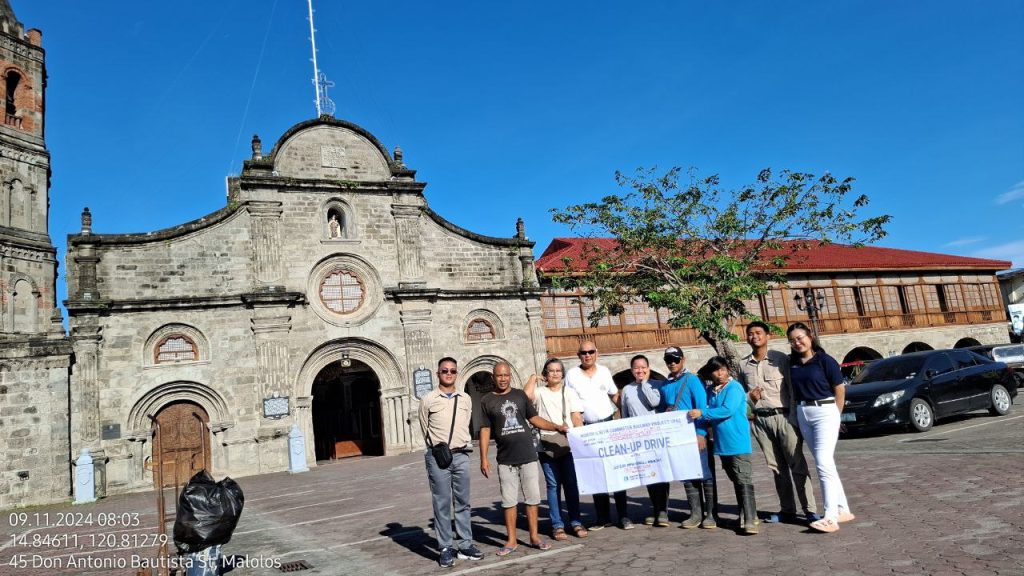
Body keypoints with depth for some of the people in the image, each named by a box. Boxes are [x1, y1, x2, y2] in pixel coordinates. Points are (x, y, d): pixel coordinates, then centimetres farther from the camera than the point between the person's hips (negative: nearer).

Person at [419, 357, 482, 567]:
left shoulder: (466, 399, 9)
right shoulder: (428, 400, -1)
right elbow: (425, 430, 7)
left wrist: (460, 447, 14)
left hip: (461, 455, 3)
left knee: (463, 502, 8)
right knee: (442, 504, 1)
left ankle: (465, 546, 15)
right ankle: (445, 549, 8)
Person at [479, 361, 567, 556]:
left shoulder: (520, 395, 7)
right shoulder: (487, 401, 3)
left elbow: (534, 418, 11)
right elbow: (485, 430, 3)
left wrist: (556, 427, 1)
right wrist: (483, 458, -2)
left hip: (528, 456, 1)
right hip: (505, 460, -1)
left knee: (532, 498, 6)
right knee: (509, 501, 4)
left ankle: (534, 537, 17)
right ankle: (511, 540, 15)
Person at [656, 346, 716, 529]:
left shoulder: (692, 379, -5)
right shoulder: (664, 384, 11)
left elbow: (702, 407, -11)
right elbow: (661, 409, 18)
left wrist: (701, 433, -17)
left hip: (694, 434, -6)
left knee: (705, 473, 0)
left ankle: (711, 514, 9)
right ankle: (696, 513, 17)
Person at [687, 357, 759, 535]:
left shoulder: (734, 388, -11)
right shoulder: (711, 391, 11)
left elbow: (728, 410, -23)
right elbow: (711, 415, 18)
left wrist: (703, 413, -21)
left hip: (738, 443, -7)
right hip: (722, 443, 7)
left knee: (744, 481, -7)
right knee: (736, 481, 15)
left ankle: (750, 520, -5)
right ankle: (744, 516, 25)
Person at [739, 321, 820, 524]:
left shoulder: (781, 359, -2)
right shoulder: (743, 364, 9)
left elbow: (793, 390, -4)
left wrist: (794, 418, -11)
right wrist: (749, 396, -4)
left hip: (784, 416, -4)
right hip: (760, 420, 4)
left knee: (797, 465, -3)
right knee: (776, 467, 9)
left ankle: (810, 510, 3)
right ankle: (787, 510, 18)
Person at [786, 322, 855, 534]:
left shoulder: (825, 360, -9)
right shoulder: (792, 363, 5)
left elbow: (840, 389, -4)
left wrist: (834, 415, -1)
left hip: (824, 412, -6)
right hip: (803, 415, 6)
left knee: (823, 463, -12)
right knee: (825, 463, 12)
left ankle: (831, 518, -11)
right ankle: (843, 510, 23)